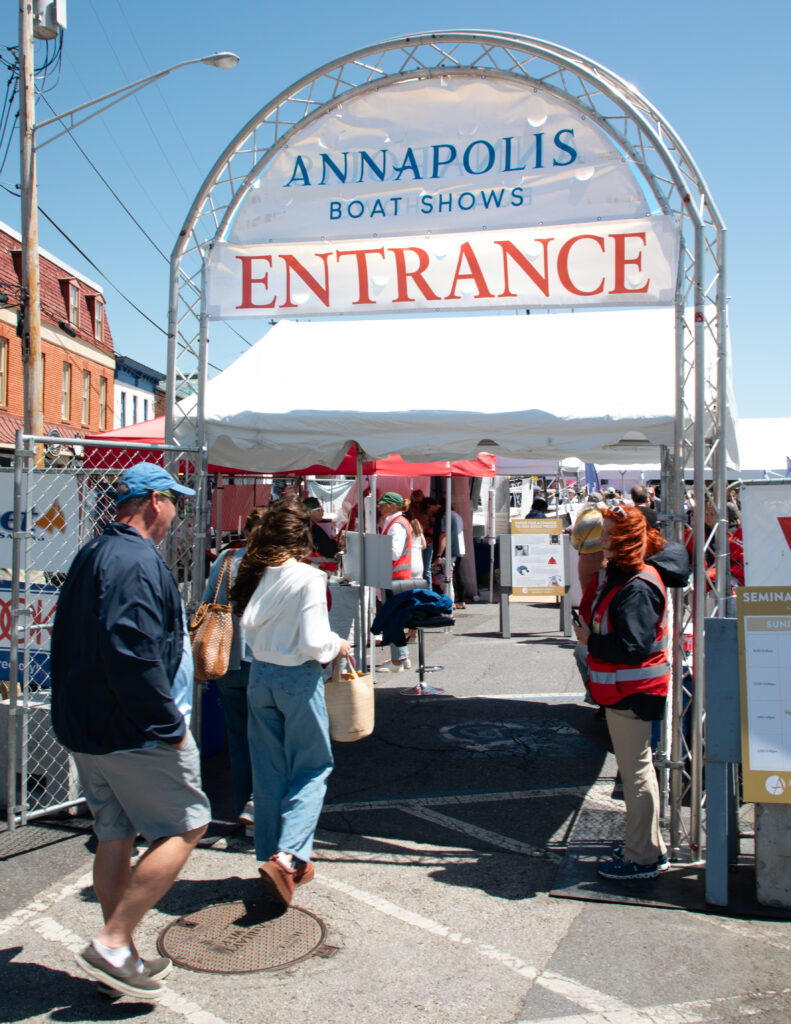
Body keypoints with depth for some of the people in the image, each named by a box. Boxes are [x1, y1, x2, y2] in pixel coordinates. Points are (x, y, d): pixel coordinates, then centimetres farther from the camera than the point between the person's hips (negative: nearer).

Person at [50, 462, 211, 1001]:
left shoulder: (93, 555, 15)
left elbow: (68, 644, 21)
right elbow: (132, 653, -29)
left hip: (85, 727, 10)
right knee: (185, 827, 1)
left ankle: (121, 958, 26)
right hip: (135, 732, -10)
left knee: (115, 836, 16)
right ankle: (113, 942, 1)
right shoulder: (138, 561, -19)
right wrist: (168, 725, -21)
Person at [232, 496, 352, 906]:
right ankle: (287, 857, -4)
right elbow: (313, 643, -20)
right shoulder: (308, 577, -18)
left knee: (268, 771, 15)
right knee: (312, 768, 8)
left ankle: (272, 856, 25)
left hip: (259, 676, 6)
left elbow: (248, 624, 2)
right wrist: (338, 645, -1)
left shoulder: (255, 573, -2)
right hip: (298, 678, -5)